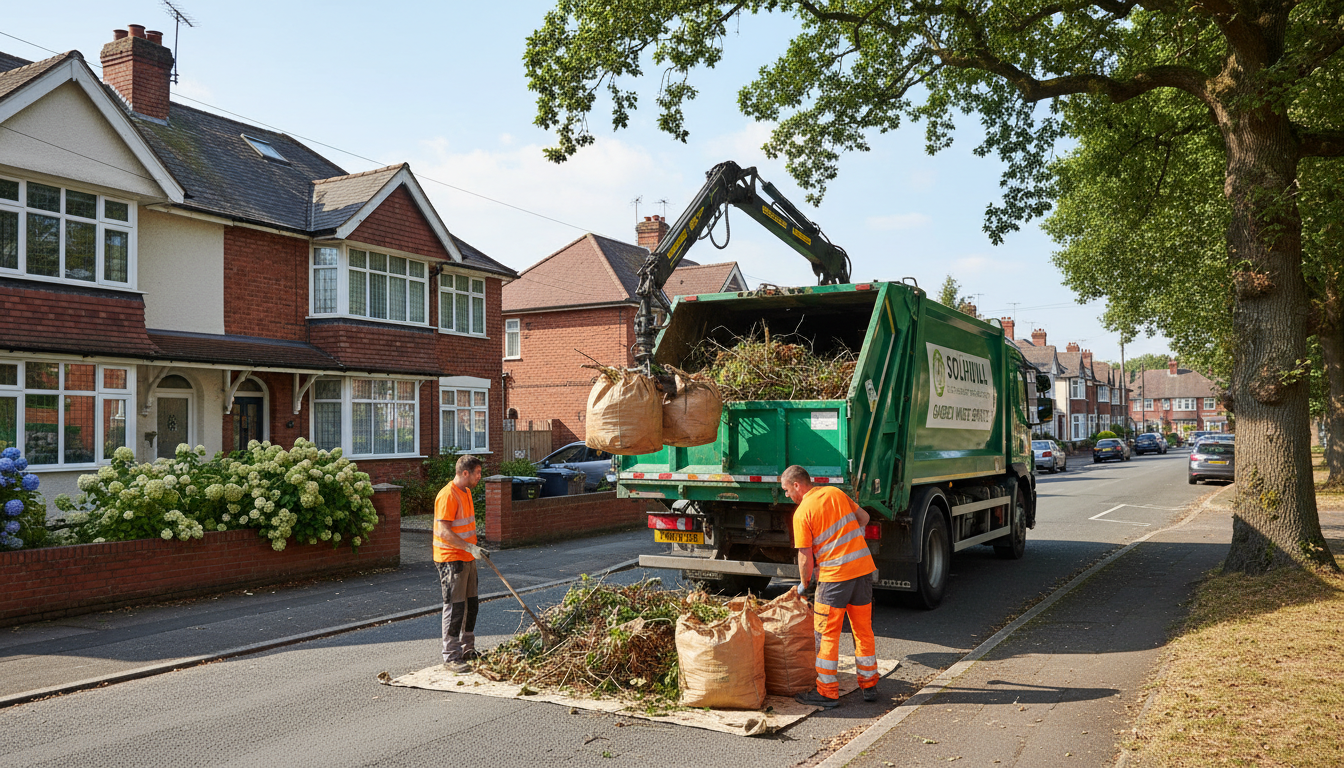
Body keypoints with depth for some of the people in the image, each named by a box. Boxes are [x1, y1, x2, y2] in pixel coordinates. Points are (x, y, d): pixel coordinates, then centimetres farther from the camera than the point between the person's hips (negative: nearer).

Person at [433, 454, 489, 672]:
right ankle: (451, 657, 2)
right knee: (455, 608, -5)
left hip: (467, 559, 9)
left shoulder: (466, 492, 12)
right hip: (451, 560, -9)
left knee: (471, 605, 15)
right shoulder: (447, 496, -19)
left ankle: (468, 650, 26)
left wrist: (475, 550, 20)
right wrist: (471, 548, -28)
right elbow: (444, 533, -24)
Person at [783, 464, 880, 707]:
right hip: (864, 567, 7)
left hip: (834, 575, -6)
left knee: (827, 635, 5)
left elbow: (806, 557, -7)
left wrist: (804, 584, 8)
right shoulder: (836, 493, 8)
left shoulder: (802, 513, -10)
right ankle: (869, 685, 25)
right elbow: (863, 518, 20)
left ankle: (828, 692, 10)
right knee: (863, 630, 16)